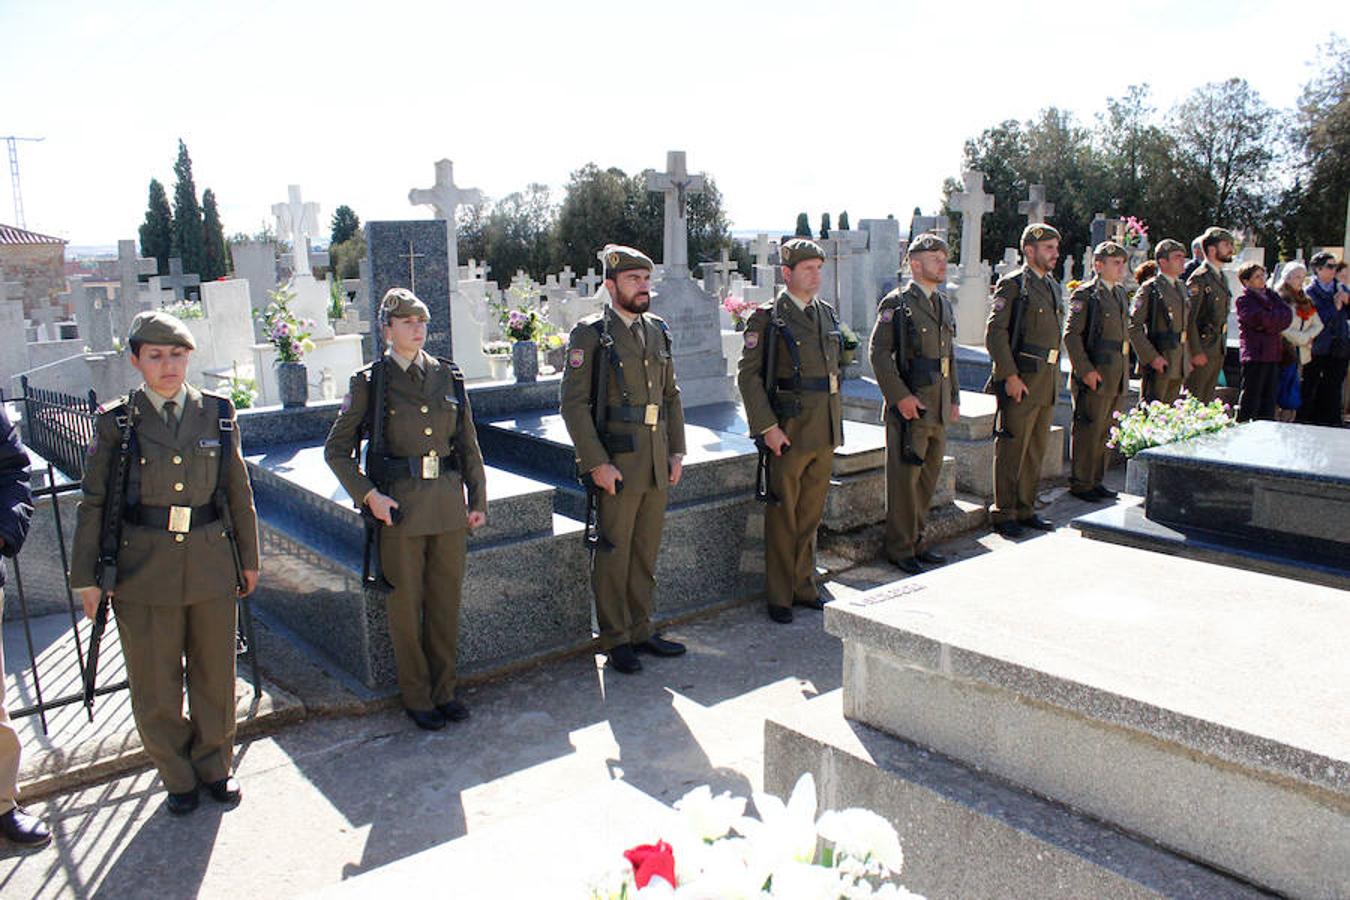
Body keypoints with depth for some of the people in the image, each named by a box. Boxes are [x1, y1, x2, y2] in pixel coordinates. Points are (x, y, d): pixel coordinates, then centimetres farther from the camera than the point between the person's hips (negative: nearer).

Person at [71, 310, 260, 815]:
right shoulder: (116, 423, -2)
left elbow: (238, 490, 8)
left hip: (212, 564, 2)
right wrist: (86, 577, 0)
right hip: (144, 568, -1)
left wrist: (248, 557, 11)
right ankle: (177, 777, 29)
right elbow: (93, 503, 1)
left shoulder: (218, 413, 3)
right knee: (155, 684, 8)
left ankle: (214, 766, 33)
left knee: (215, 674, 12)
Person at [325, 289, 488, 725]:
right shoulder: (369, 382, -2)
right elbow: (336, 450, 1)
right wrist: (367, 495, -11)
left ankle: (444, 690, 27)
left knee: (446, 600, 11)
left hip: (448, 502, 3)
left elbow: (468, 445, 13)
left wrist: (478, 500, 9)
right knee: (406, 605, 6)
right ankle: (416, 697, 22)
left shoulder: (449, 377, 7)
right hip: (398, 506, -3)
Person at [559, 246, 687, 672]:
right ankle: (616, 640, 17)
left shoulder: (658, 331, 12)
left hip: (657, 465, 6)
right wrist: (597, 463, -17)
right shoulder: (590, 334, -8)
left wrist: (677, 452, 9)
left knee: (646, 553, 15)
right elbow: (573, 403, -12)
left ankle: (641, 630, 28)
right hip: (615, 465, -6)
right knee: (612, 555, 4)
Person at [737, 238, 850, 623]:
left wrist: (834, 417, 18)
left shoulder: (827, 313, 12)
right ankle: (779, 596, 15)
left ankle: (804, 586, 28)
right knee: (783, 518, 3)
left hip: (825, 433, 6)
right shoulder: (767, 318, -8)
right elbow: (748, 376, -12)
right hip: (788, 432, -6)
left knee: (811, 515, 15)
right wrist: (767, 427, -17)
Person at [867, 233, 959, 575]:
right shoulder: (896, 303, -7)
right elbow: (879, 354, -13)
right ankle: (900, 549, 9)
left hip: (939, 408, 8)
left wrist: (954, 398, 17)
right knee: (905, 479, -2)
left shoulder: (944, 304, 16)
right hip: (909, 406, -8)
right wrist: (900, 396, -18)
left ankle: (916, 541, 24)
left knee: (929, 477, 13)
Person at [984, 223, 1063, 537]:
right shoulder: (1013, 284, -9)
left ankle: (1026, 509, 24)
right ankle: (1004, 514, 9)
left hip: (1048, 381, 8)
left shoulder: (1052, 285, 16)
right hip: (1021, 381, -8)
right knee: (1012, 449, -1)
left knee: (1036, 450, 13)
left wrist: (1054, 376, 17)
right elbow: (995, 333, -16)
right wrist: (1010, 376, -19)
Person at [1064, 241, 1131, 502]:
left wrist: (1124, 369, 16)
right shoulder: (1085, 295, -9)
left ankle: (1095, 480, 23)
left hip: (1115, 377, 8)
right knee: (1087, 430, -1)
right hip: (1093, 376, -8)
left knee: (1104, 431, 13)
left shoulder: (1120, 293, 16)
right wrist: (1085, 370, -19)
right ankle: (1080, 483, 8)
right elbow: (1071, 334, -15)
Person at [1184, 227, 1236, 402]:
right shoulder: (1199, 278, -12)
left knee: (1208, 401, 12)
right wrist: (1196, 352, -19)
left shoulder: (1222, 278, 15)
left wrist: (1223, 347, 18)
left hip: (1218, 351, 8)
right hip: (1201, 351, -8)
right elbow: (1188, 318, -17)